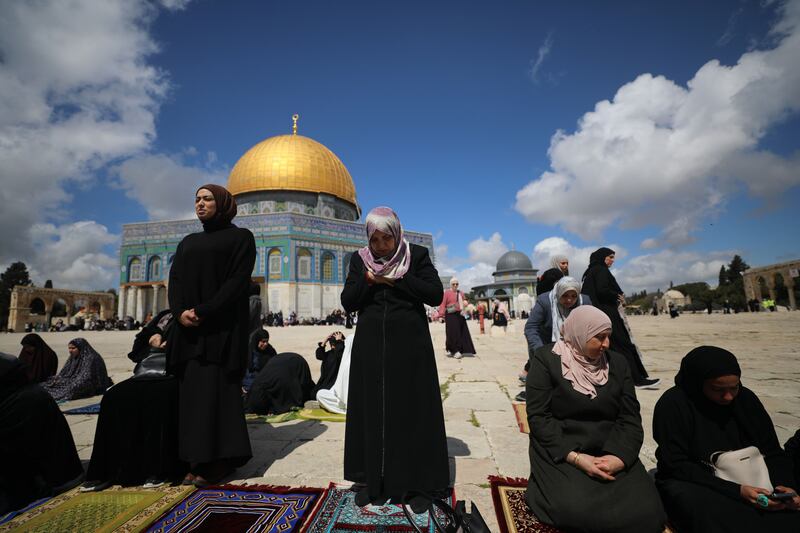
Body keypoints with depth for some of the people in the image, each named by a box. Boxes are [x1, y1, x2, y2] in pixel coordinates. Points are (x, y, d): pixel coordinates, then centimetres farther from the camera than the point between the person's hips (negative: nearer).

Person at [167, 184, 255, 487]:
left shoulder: (240, 237, 1)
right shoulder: (188, 242, 20)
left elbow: (238, 280, -10)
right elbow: (175, 280, 9)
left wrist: (204, 311, -18)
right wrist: (180, 312, -10)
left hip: (223, 325, -6)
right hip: (189, 327, 6)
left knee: (215, 390, -6)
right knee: (190, 392, 4)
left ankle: (218, 460, 4)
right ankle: (196, 461, 12)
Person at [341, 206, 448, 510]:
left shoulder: (417, 255, -2)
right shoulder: (359, 260, 5)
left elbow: (435, 295, -11)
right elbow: (348, 303, 1)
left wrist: (397, 277, -16)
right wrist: (368, 280, -15)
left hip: (409, 345, -2)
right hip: (371, 346, 2)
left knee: (410, 411, 3)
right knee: (371, 411, 8)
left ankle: (410, 483, 17)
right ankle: (371, 480, 23)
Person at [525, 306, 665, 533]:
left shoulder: (617, 362, 7)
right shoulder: (546, 359, -8)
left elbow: (630, 417, 3)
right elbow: (538, 416, -11)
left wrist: (620, 456, -15)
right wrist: (575, 457, -20)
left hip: (611, 453, 4)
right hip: (560, 452, -4)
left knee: (646, 511, -20)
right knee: (576, 509, -29)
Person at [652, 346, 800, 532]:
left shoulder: (746, 399, 1)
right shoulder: (673, 404, -16)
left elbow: (773, 453, 4)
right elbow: (676, 466, -16)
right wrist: (736, 491, -24)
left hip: (746, 481, 4)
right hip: (692, 484, -4)